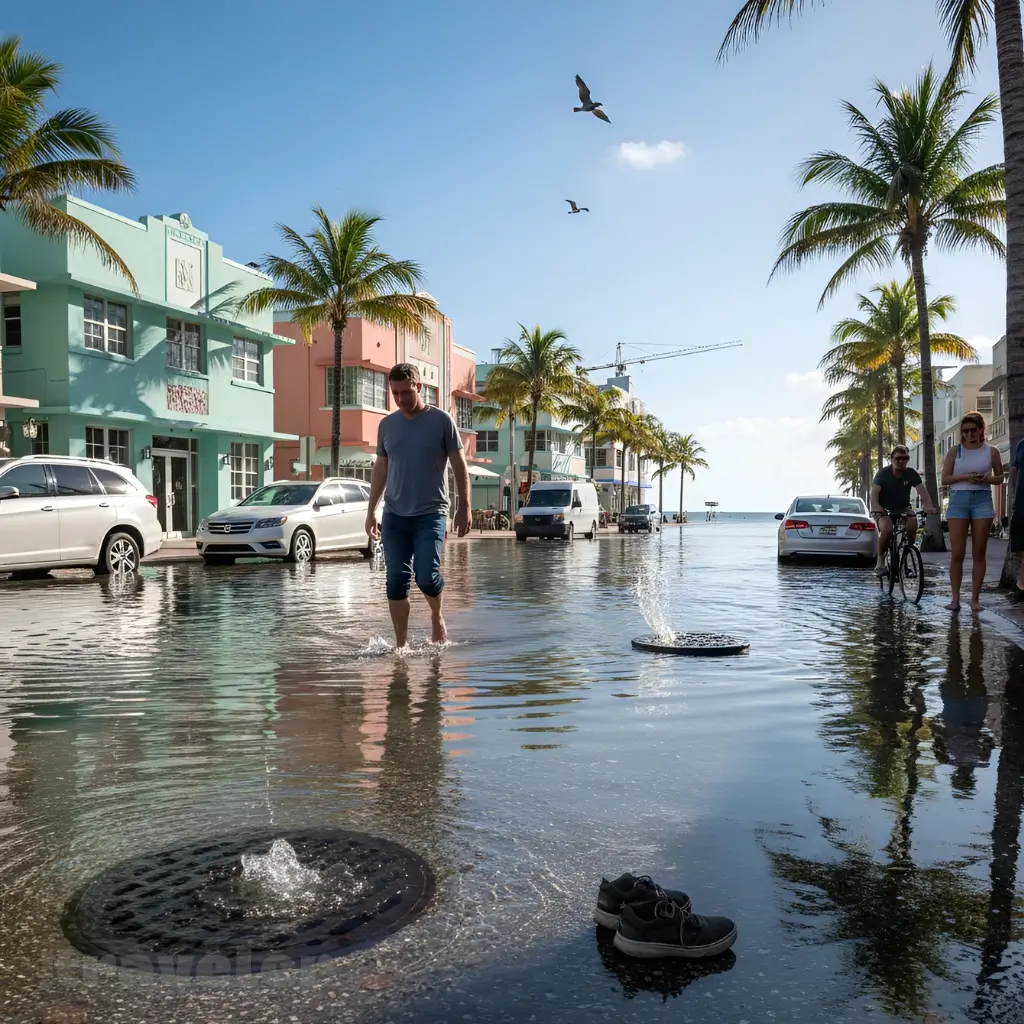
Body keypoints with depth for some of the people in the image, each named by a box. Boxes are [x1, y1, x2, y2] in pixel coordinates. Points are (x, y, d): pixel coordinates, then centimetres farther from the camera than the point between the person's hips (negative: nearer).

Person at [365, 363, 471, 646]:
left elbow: (460, 467, 0)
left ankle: (437, 617, 18)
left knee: (427, 576, -13)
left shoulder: (441, 421, -2)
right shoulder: (386, 425, 9)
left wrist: (464, 507, -6)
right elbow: (380, 469, 15)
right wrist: (371, 510, 10)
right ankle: (401, 642, 12)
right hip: (394, 516, 4)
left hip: (431, 514, -3)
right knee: (396, 581, 1)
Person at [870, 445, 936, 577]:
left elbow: (922, 490, -17)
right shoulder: (883, 473, -11)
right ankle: (880, 560, -13)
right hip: (884, 509, -3)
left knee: (913, 525, -28)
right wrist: (876, 507, -45)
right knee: (887, 528, -32)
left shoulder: (911, 474, -4)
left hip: (903, 508, 3)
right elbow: (874, 492, -24)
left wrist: (928, 506, -36)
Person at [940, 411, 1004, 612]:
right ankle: (955, 598, 1)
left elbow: (1000, 477, 12)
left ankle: (975, 598, 6)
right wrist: (964, 477, -14)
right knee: (957, 553, -4)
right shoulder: (955, 452, 6)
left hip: (982, 500, 1)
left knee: (979, 553, 1)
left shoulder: (991, 451, 7)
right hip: (958, 500, 0)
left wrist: (986, 478, -10)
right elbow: (945, 479, 3)